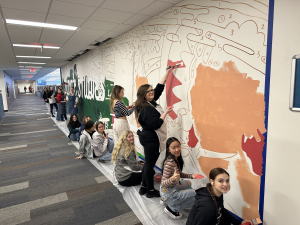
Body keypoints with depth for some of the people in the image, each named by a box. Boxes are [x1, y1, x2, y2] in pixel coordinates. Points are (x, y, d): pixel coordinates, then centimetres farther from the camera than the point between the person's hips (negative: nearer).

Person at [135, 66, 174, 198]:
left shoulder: (151, 102, 6)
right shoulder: (146, 109, -21)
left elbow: (160, 87, 11)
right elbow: (155, 125, -27)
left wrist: (168, 71, 14)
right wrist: (165, 113, -19)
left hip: (149, 138, 10)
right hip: (150, 139, -10)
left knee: (148, 163, 18)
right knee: (150, 164, 3)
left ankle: (144, 187, 30)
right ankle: (150, 191, 19)